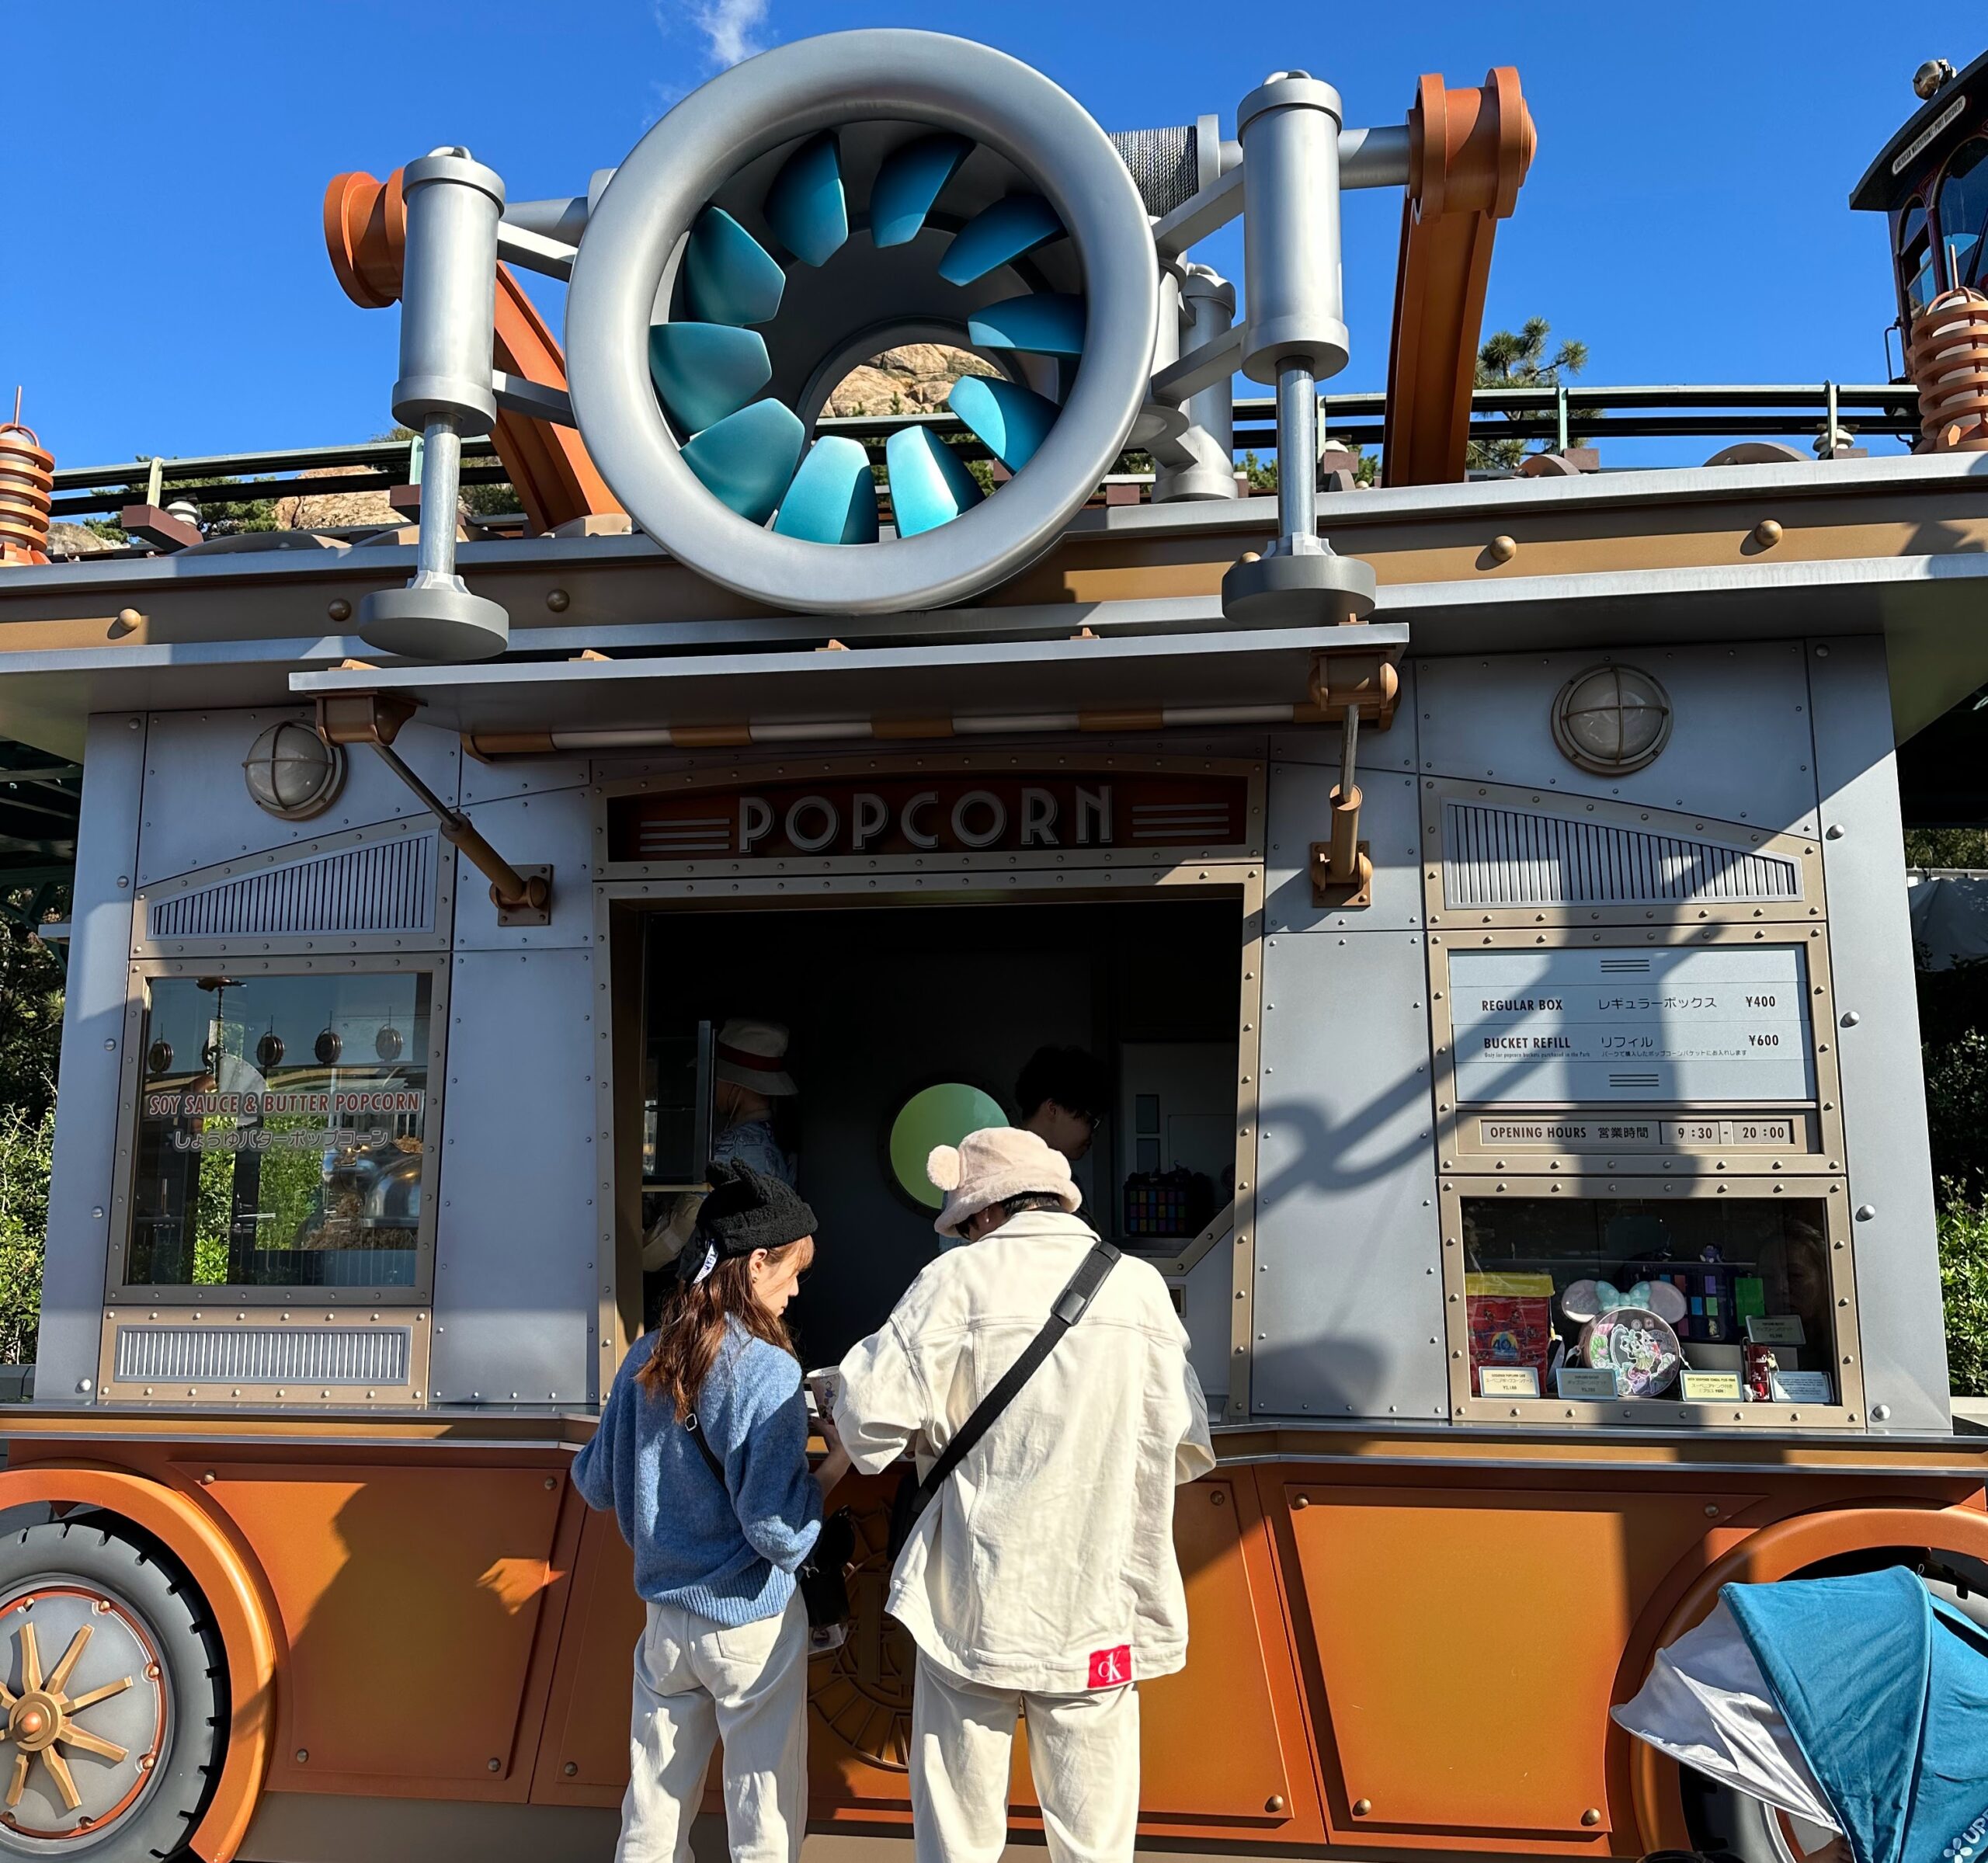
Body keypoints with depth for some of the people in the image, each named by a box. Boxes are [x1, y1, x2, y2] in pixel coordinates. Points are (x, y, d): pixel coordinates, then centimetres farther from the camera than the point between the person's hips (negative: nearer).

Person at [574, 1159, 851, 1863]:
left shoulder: (644, 1360, -2)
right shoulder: (768, 1371, -20)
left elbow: (598, 1485, 9)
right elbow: (779, 1533, -22)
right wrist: (835, 1467, -8)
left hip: (666, 1618, 6)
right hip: (754, 1622, -5)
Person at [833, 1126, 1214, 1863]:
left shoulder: (958, 1279, -7)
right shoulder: (1141, 1285, 1)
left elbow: (868, 1415, -11)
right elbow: (1187, 1448, 5)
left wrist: (932, 1433, 9)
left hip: (976, 1609, -2)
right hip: (1099, 1615, 2)